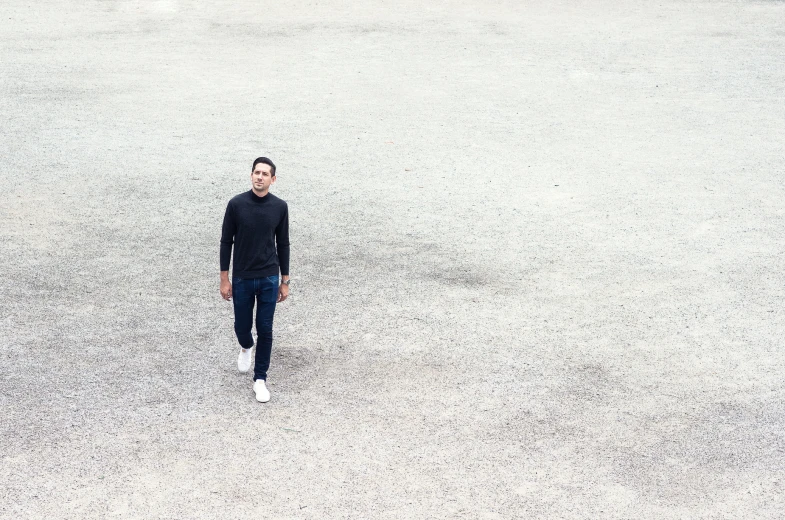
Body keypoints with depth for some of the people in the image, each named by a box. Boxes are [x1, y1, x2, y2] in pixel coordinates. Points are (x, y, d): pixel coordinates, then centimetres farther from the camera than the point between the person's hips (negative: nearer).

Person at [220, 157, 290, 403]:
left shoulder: (279, 207, -4)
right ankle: (246, 348, 47)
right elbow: (226, 242, -3)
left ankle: (260, 378, 14)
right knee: (242, 326, 11)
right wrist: (224, 279, -4)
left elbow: (283, 245, 4)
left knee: (265, 330, 1)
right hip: (242, 278, 0)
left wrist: (285, 282, 4)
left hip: (269, 279, 0)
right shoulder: (236, 204, -9)